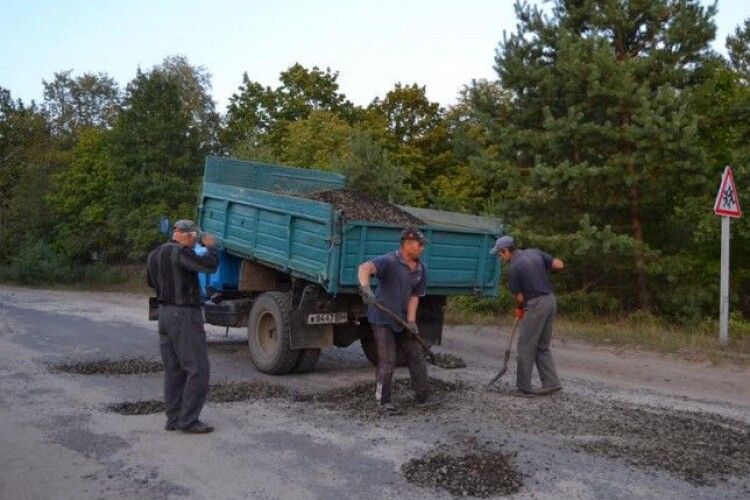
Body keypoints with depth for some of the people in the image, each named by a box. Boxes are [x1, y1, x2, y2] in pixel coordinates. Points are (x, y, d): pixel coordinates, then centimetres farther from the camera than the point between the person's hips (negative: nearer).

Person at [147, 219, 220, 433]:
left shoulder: (155, 254, 13)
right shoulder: (179, 252, -16)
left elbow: (152, 282, 27)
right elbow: (210, 265, -23)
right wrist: (210, 246, -6)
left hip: (165, 313, 10)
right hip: (185, 315, -9)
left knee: (173, 370, 13)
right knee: (198, 369, -3)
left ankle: (174, 418, 18)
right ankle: (188, 420, -1)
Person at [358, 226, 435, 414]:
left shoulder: (421, 269, 1)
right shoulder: (389, 261, -21)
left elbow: (414, 296, 2)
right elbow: (365, 268, -38)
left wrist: (411, 320, -11)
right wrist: (365, 287, -59)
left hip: (402, 319, 7)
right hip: (382, 319, -7)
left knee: (416, 356, 10)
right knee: (387, 360, -5)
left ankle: (423, 396, 23)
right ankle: (383, 400, 11)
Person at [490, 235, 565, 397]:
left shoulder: (513, 267, -10)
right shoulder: (534, 252, 9)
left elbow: (519, 297, -4)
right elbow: (560, 264, 5)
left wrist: (520, 308, 17)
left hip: (536, 304, -8)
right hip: (550, 300, 8)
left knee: (525, 347, 3)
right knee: (542, 347, 16)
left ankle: (523, 388, 7)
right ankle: (551, 383, 12)